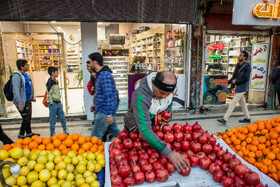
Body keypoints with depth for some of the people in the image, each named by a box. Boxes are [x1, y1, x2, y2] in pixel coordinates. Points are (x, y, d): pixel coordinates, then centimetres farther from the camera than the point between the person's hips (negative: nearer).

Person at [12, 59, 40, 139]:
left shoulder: (26, 75, 12)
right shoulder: (17, 76, -16)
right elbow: (15, 91, -21)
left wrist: (32, 97, 27)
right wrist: (20, 103, -25)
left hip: (28, 101, 9)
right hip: (22, 102, -9)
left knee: (29, 118, 16)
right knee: (26, 119, -5)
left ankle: (29, 133, 28)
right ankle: (21, 135, 10)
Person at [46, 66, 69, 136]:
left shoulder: (56, 81, 13)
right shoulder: (50, 81, -13)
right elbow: (49, 93, -16)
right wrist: (51, 103, -16)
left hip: (58, 102, 8)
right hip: (53, 103, -8)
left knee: (62, 117, 12)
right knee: (53, 119, 3)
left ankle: (65, 131, 25)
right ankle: (52, 134, 15)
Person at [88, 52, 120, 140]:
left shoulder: (104, 75, -19)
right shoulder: (100, 74, 15)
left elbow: (108, 96, -24)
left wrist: (109, 114, -25)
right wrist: (95, 103, 29)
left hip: (104, 112, -10)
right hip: (102, 110, 10)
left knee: (95, 137, -4)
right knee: (115, 133, 16)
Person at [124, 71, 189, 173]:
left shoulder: (167, 91, -19)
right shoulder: (140, 97, -42)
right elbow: (145, 130, -49)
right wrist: (168, 152, -55)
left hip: (155, 128, 5)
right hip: (135, 131, -5)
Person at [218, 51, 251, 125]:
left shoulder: (247, 66, -15)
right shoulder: (238, 65, 10)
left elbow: (246, 79, -18)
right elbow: (234, 75, 18)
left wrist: (236, 82, -13)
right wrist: (229, 82, 7)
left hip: (242, 88, -9)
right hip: (238, 87, 9)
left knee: (233, 103, -9)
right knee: (242, 103, 18)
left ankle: (225, 119, -7)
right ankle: (247, 118, 32)